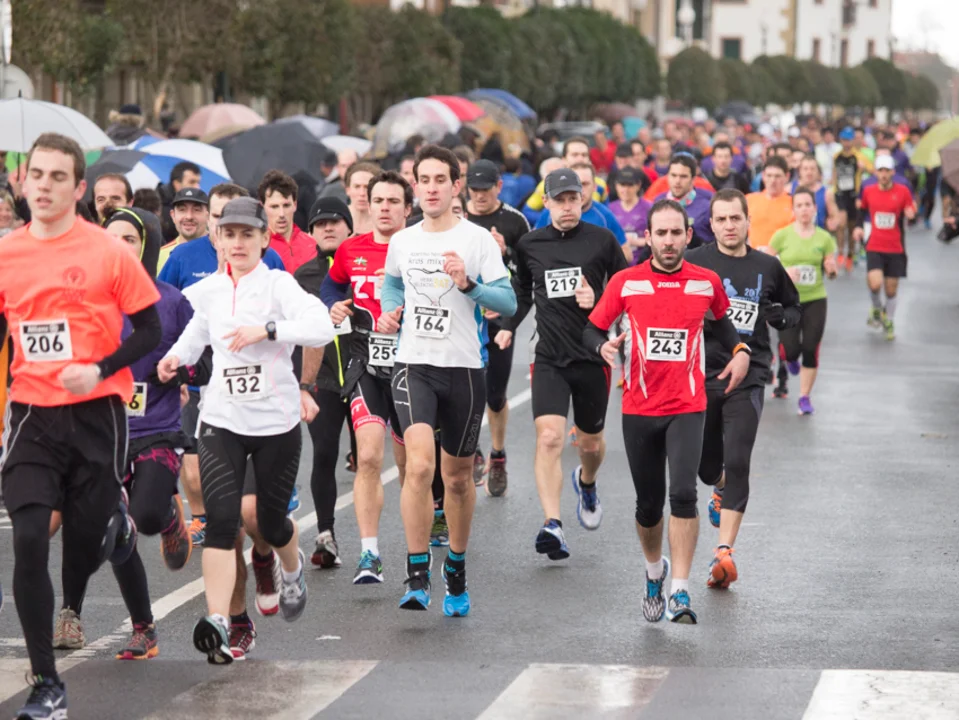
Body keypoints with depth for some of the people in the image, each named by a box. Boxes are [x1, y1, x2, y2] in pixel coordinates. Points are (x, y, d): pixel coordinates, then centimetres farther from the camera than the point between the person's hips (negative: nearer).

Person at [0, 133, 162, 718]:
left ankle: (118, 518, 44)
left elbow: (150, 330, -3)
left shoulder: (109, 252, -6)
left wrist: (100, 370, -17)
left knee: (86, 551, 4)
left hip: (96, 414, -2)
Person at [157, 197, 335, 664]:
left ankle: (292, 569, 48)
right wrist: (177, 356, 9)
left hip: (276, 420, -2)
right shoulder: (208, 291, 6)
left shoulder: (278, 285, -7)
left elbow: (322, 328, -23)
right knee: (221, 517, -15)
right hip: (222, 420, 2)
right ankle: (217, 623, -23)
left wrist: (266, 329, -31)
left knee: (271, 522, 11)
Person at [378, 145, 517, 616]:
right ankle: (417, 575, -15)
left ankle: (456, 570, 30)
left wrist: (469, 284, -23)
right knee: (419, 464, -20)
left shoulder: (478, 240, -3)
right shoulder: (401, 242, 7)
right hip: (413, 366, 1)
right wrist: (390, 311, 10)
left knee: (458, 477, 11)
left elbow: (508, 302, -7)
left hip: (463, 369, -1)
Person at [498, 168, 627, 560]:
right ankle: (552, 525, -22)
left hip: (592, 355, 0)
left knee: (591, 443, 14)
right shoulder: (529, 245, 5)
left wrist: (597, 302, -13)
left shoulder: (602, 240, -2)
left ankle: (586, 483, 50)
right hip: (549, 358, 0)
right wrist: (509, 326, 9)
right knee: (549, 437, -18)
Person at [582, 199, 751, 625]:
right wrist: (604, 346, -18)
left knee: (683, 493, -19)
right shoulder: (625, 282, -1)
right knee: (649, 504, 10)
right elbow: (591, 330, 4)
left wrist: (740, 351, 6)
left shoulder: (707, 282, 2)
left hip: (688, 406, -1)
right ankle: (655, 570, 38)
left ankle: (680, 592, -16)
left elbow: (721, 321, 23)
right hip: (639, 409, 1)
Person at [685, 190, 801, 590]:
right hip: (701, 375, 1)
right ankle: (722, 488, 49)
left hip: (747, 379, -1)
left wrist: (778, 316, -3)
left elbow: (794, 308, 20)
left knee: (737, 464, -14)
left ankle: (724, 552, -15)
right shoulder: (693, 264, 0)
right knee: (706, 468, 10)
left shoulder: (767, 267, 6)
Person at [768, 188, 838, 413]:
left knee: (811, 349, -4)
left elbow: (831, 271, 8)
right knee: (791, 349, -7)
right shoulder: (782, 236, -5)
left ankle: (805, 397, 10)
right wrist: (783, 272, -18)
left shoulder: (824, 238, 1)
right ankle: (788, 361, 33)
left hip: (815, 300, 1)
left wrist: (831, 269, -16)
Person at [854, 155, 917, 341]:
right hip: (874, 247, 0)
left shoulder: (902, 191, -3)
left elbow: (911, 214, 3)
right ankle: (877, 308, 16)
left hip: (896, 248, 0)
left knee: (891, 289, 7)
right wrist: (858, 227, 5)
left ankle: (889, 323, 31)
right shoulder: (868, 191, 1)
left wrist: (911, 214, -20)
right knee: (875, 284, -19)